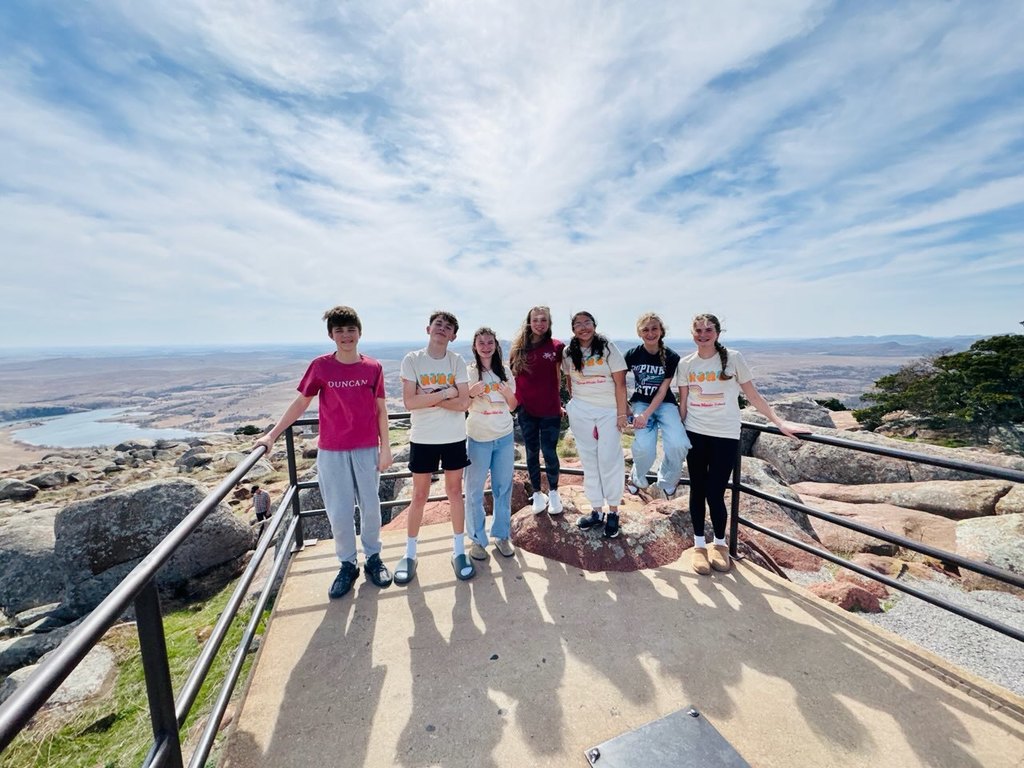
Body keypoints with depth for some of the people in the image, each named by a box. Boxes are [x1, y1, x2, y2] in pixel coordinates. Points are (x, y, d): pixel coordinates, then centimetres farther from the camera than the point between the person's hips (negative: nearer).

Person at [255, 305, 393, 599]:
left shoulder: (373, 368, -2)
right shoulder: (320, 366, -3)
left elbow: (381, 409, 2)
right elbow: (301, 403, 4)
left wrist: (385, 447, 1)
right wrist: (272, 435, 1)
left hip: (367, 449, 1)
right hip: (332, 451, 0)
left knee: (370, 506, 10)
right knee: (339, 512, 6)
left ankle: (373, 558, 31)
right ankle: (347, 564, 27)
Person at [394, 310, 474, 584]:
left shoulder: (457, 361, -2)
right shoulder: (412, 360, -6)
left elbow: (463, 403, -10)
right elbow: (410, 402, -15)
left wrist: (428, 397, -15)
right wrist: (446, 392, -16)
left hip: (454, 438, 1)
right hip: (423, 439, -1)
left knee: (455, 492, 12)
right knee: (419, 496, 10)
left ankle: (459, 551, 27)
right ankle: (409, 554, 28)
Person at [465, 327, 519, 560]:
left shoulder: (504, 371, 5)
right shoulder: (469, 372, -4)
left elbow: (512, 407, 9)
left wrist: (508, 394, -11)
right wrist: (472, 393, -22)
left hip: (504, 437, 3)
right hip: (478, 438, -3)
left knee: (503, 488, 11)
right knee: (474, 490, 4)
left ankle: (501, 535, 26)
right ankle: (477, 539, 19)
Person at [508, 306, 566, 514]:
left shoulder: (556, 347, -3)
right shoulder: (518, 347, 3)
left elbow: (559, 378, 2)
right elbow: (511, 376, 9)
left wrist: (556, 399, 0)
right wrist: (515, 400, 2)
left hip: (550, 410, -2)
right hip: (526, 409, 2)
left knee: (549, 452, 4)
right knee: (532, 452, 13)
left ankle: (553, 492, 27)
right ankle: (537, 493, 29)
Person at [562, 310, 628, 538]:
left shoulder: (607, 348, -5)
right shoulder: (568, 353, 5)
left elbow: (620, 383, -8)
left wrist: (622, 413, -12)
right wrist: (574, 403, 9)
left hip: (609, 410, -3)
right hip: (580, 411, 3)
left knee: (609, 459, -2)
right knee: (589, 460, 8)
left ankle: (613, 512, 13)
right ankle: (596, 511, 20)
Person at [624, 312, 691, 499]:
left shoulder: (671, 357, -9)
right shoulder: (632, 355, -8)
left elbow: (662, 391, -11)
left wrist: (646, 415, -20)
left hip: (664, 403, 1)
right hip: (641, 402, 0)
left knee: (678, 444, -25)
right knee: (644, 448, -25)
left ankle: (667, 481, 8)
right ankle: (638, 479, 11)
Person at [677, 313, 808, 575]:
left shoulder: (733, 358, -4)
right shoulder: (685, 364, 2)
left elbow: (753, 396, 0)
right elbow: (683, 403, 7)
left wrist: (780, 423, -5)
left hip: (725, 435, -2)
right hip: (695, 434, 2)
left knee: (715, 493, -2)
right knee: (698, 490, 8)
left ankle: (720, 544, 24)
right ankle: (699, 545, 25)